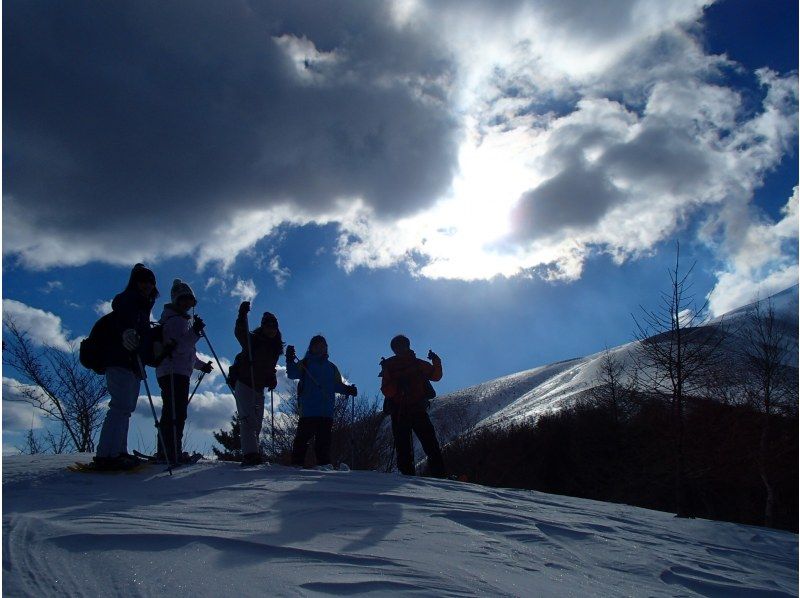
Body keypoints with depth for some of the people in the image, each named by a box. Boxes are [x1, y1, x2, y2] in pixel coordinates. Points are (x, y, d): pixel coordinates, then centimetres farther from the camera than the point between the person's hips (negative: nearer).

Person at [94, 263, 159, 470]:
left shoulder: (143, 306, 24)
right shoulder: (126, 299, -4)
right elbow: (122, 319, -26)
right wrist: (126, 332, -45)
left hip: (133, 362, 10)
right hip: (119, 361, -10)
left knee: (126, 407, 12)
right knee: (122, 405, -18)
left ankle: (118, 452, 18)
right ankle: (106, 455, -22)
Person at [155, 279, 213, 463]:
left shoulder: (184, 320, 24)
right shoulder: (174, 320, -8)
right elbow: (179, 348, -21)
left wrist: (201, 365, 31)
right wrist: (196, 332, -26)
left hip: (180, 373, 11)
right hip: (173, 372, -11)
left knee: (172, 414, 12)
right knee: (175, 414, -15)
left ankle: (165, 454, 18)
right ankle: (173, 455, -18)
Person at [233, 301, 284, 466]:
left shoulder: (275, 348, 11)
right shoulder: (252, 340, -6)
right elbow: (239, 333, -27)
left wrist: (272, 379, 5)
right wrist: (242, 316, -43)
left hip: (259, 388, 7)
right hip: (243, 383, -7)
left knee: (257, 422, 6)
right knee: (248, 419, -19)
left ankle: (250, 454, 13)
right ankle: (250, 453, -29)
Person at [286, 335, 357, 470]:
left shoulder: (331, 367, 22)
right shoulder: (305, 363, 10)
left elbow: (337, 385, 21)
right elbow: (293, 374, -4)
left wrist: (348, 389, 4)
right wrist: (290, 361, -19)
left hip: (327, 411, 4)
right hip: (308, 409, -4)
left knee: (324, 437, 4)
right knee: (304, 435, -6)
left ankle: (324, 463, 8)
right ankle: (297, 463, -1)